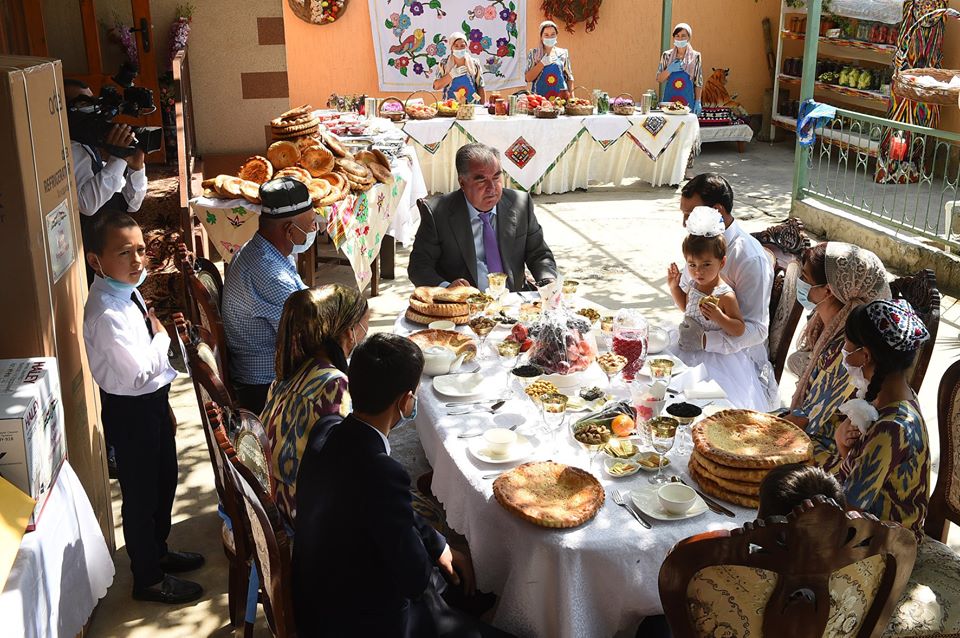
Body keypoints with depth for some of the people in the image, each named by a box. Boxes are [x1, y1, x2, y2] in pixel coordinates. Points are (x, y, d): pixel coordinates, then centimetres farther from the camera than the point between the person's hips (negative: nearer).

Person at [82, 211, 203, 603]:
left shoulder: (128, 291, 0)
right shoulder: (106, 313, -29)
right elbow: (138, 372, -29)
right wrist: (161, 336, -15)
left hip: (152, 400, 9)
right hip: (130, 409, -9)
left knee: (164, 480, 25)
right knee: (141, 493, 8)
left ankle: (157, 551, 47)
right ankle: (148, 580, 27)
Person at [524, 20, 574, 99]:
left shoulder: (563, 53, 9)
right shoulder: (534, 53, 4)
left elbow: (569, 77, 13)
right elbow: (528, 78, -4)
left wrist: (571, 96, 3)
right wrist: (543, 63, -12)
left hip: (561, 98, 2)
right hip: (540, 97, -2)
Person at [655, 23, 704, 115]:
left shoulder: (695, 56, 2)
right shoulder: (667, 55, 5)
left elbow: (698, 83, 3)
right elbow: (659, 79, 5)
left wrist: (698, 102, -3)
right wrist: (669, 70, -12)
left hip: (688, 101, -1)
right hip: (669, 99, 1)